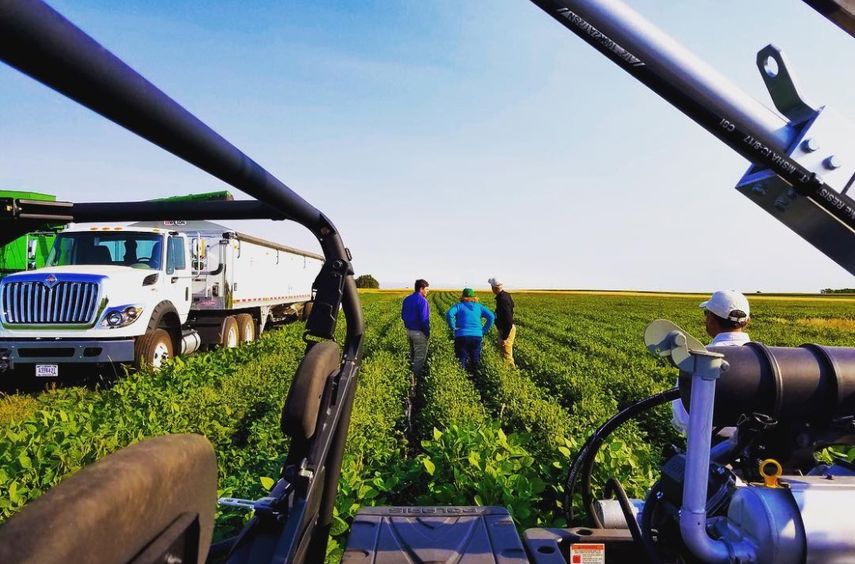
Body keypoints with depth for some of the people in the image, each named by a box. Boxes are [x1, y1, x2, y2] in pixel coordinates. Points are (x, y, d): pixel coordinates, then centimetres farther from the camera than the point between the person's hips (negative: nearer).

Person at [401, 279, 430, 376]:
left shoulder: (407, 299, 5)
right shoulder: (422, 301, -20)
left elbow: (403, 315, 12)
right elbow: (424, 319, -24)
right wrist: (427, 332, -12)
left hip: (409, 331, 8)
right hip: (419, 333, -8)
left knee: (412, 354, 23)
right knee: (420, 356, 6)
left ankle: (411, 373, 34)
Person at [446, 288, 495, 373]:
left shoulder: (459, 305, 3)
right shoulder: (479, 306, 11)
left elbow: (449, 314, -15)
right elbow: (491, 316, 1)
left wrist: (453, 328, -7)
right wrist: (484, 330, 3)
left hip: (462, 336, -3)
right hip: (477, 336, 3)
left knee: (461, 360, 4)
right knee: (475, 360, 14)